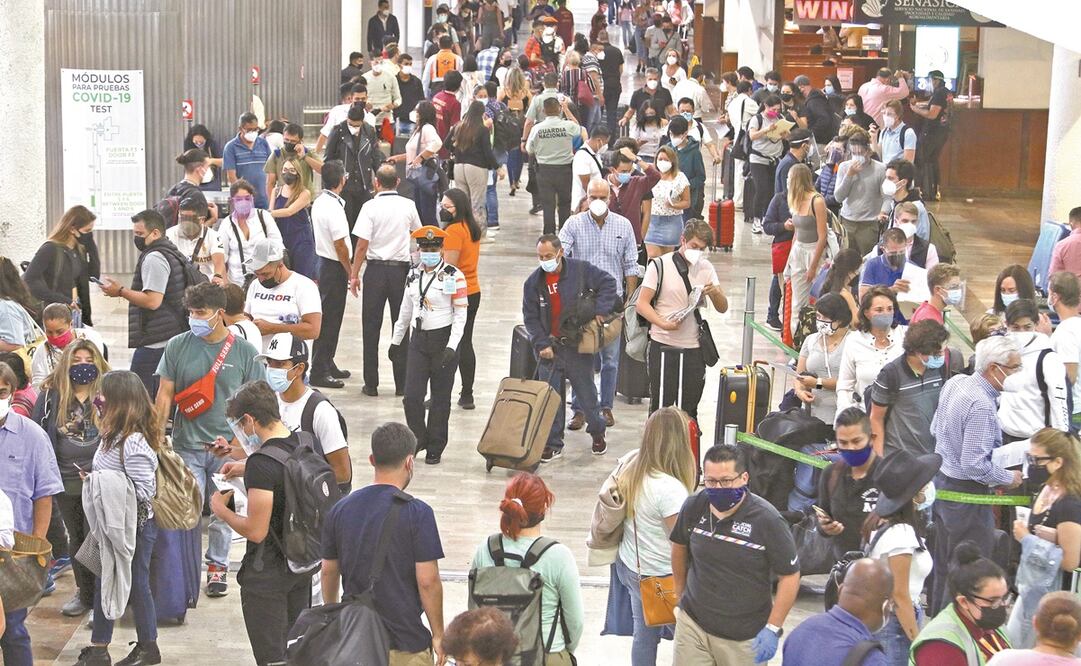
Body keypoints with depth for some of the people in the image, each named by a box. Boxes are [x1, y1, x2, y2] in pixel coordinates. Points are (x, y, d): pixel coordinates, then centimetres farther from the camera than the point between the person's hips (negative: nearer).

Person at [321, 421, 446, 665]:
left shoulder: (340, 510, 1)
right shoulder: (417, 513, -14)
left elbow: (328, 572, 9)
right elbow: (427, 581, -15)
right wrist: (438, 635, -4)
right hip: (405, 644, -5)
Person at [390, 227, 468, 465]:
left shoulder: (454, 276, -10)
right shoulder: (414, 274, 7)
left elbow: (461, 314, -10)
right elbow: (406, 309, 18)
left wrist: (451, 347, -18)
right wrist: (396, 340, 20)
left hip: (443, 340, -4)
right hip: (418, 340, 4)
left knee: (440, 398, 6)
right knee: (412, 396, -3)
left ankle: (435, 448, 18)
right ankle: (418, 439, 19)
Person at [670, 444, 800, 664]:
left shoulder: (767, 520, -18)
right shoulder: (694, 507, -7)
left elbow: (790, 576, -11)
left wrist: (773, 629, -13)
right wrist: (680, 591, 20)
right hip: (693, 623, 3)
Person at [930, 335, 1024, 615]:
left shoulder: (955, 383, 1)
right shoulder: (981, 406, -27)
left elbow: (936, 430, 14)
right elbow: (974, 464, -27)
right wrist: (1008, 478, -12)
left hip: (941, 479, 10)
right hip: (966, 493, -10)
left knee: (944, 562, 22)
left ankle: (939, 615, 34)